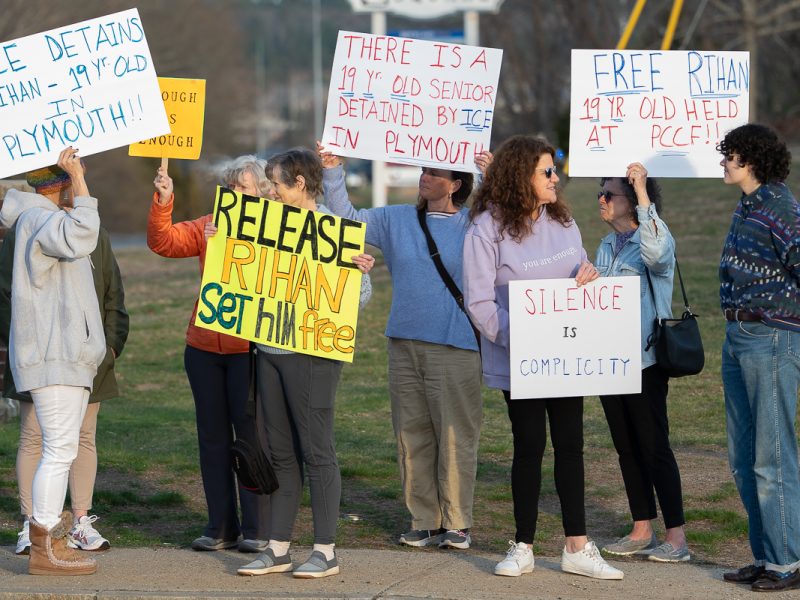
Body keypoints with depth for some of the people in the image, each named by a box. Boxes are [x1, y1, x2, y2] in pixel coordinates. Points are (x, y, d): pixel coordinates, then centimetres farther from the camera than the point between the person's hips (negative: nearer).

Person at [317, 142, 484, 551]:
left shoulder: (474, 225, 0)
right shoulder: (396, 220, 12)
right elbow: (346, 218, 14)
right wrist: (332, 172, 3)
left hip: (455, 346, -4)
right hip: (405, 343, 4)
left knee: (456, 434, -4)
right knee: (412, 435, 6)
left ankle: (457, 522, 3)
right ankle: (424, 521, 13)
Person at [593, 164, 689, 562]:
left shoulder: (653, 240, -10)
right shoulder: (606, 246, 13)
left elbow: (657, 252, -37)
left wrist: (642, 194, -35)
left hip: (644, 361, -8)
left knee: (654, 448, -7)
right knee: (626, 448, 11)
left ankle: (676, 536, -2)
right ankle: (642, 531, 18)